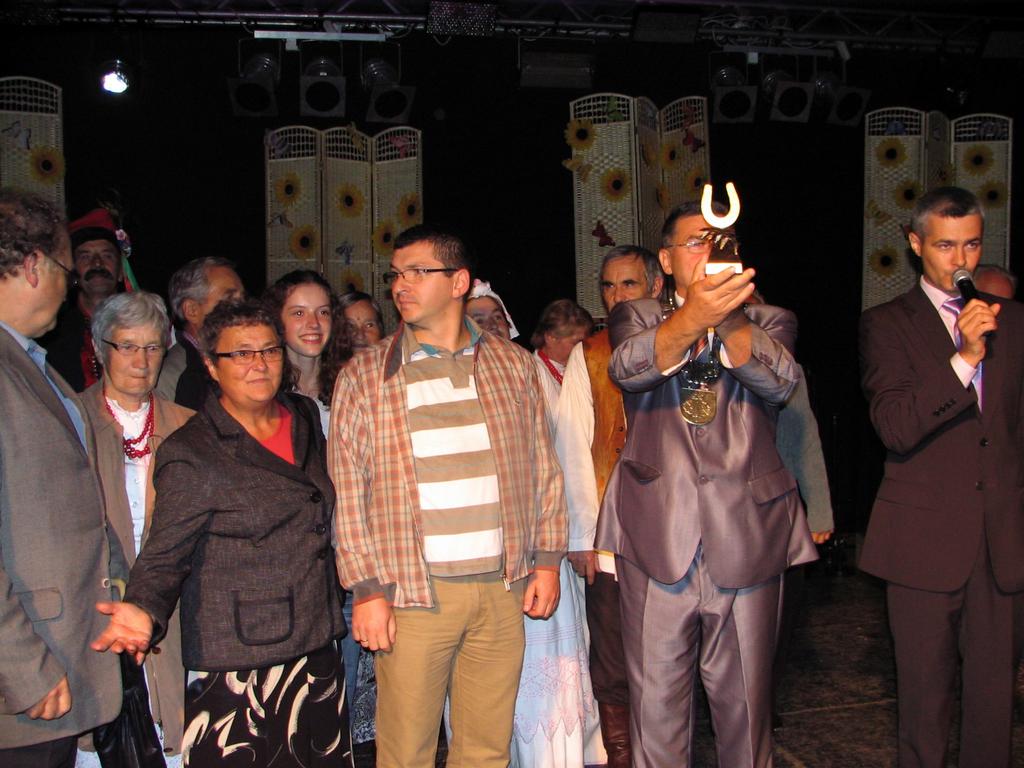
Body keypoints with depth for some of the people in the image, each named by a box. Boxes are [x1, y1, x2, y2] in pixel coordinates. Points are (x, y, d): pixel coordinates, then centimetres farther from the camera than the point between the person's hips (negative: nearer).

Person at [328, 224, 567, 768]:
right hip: (413, 594, -1)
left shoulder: (513, 364, 9)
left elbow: (542, 469, 12)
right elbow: (347, 491, 0)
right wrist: (367, 589, -5)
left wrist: (547, 560, 7)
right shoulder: (364, 376, 3)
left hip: (501, 591, 2)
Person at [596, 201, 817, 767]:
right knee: (656, 703, 6)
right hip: (657, 538, 0)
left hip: (746, 536, 1)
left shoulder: (768, 322, 11)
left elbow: (780, 380, -12)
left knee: (744, 702, 11)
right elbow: (628, 368, -14)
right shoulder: (636, 317, 9)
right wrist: (693, 316, -33)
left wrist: (726, 317, -30)